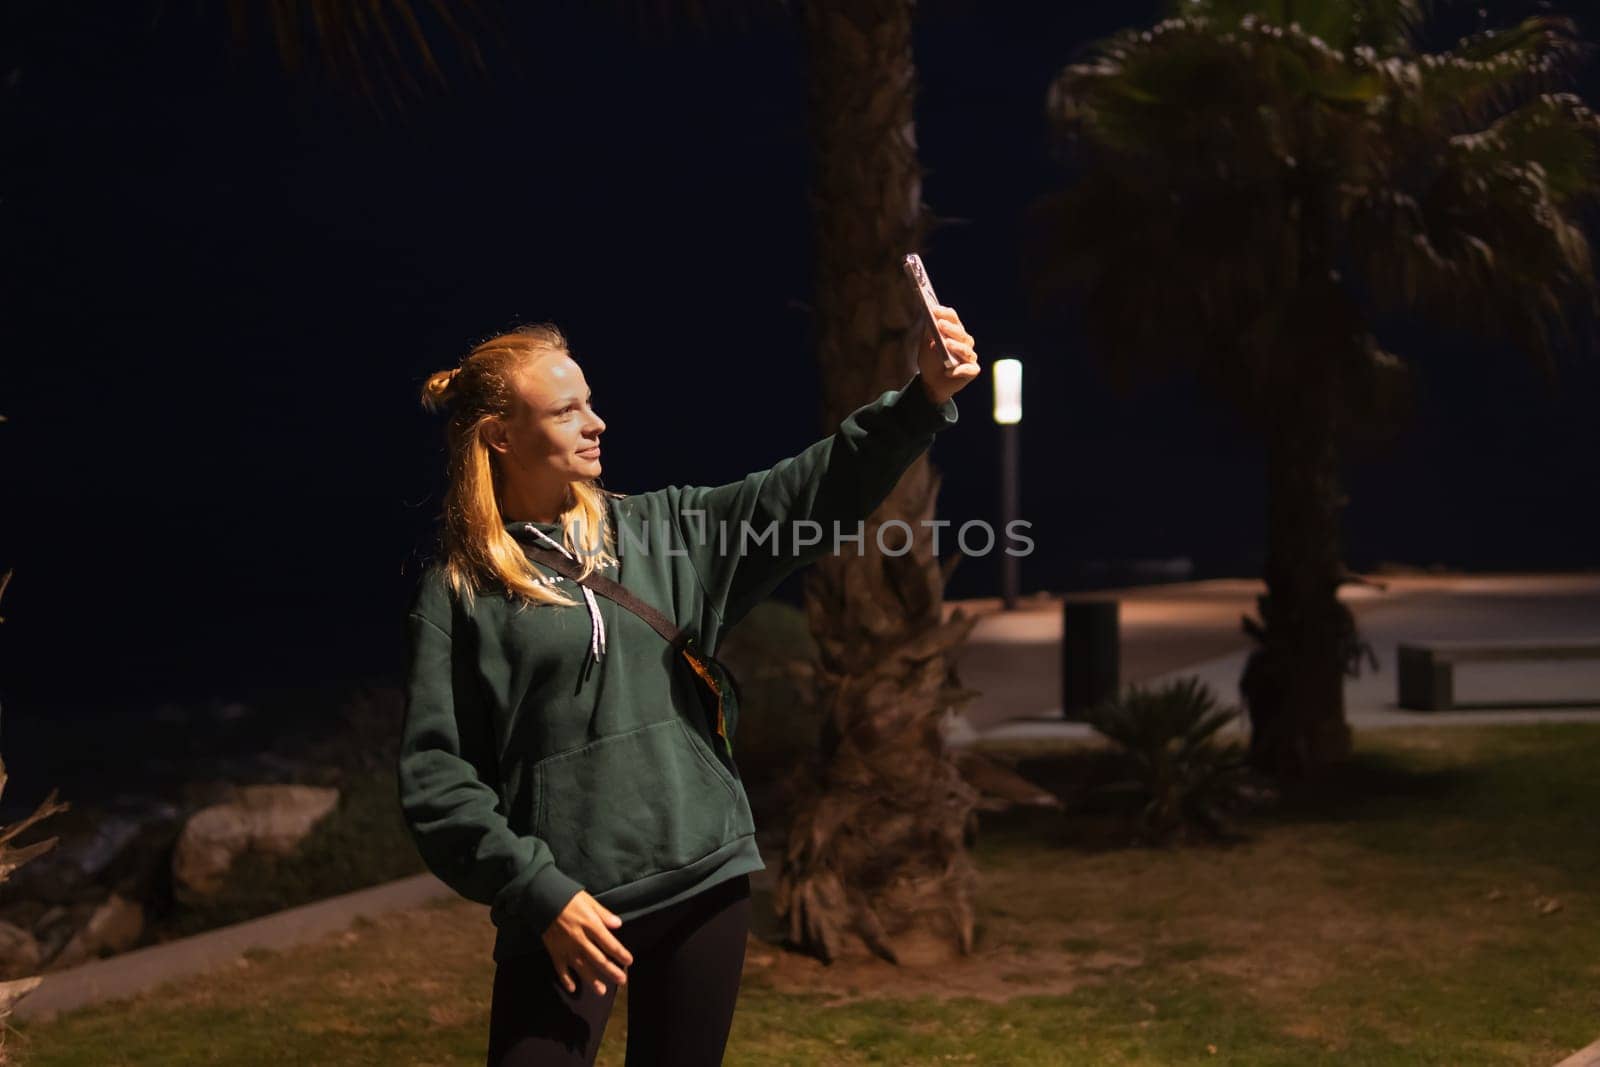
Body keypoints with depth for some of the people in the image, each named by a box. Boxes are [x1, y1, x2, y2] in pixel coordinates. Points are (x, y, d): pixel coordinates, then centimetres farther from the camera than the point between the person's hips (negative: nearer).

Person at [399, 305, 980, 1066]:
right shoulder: (457, 591, -4)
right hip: (565, 906, -4)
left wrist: (922, 399, -12)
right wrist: (536, 891, -13)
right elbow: (434, 777, -6)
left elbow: (812, 491, 0)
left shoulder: (658, 532, 8)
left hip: (703, 882, 4)